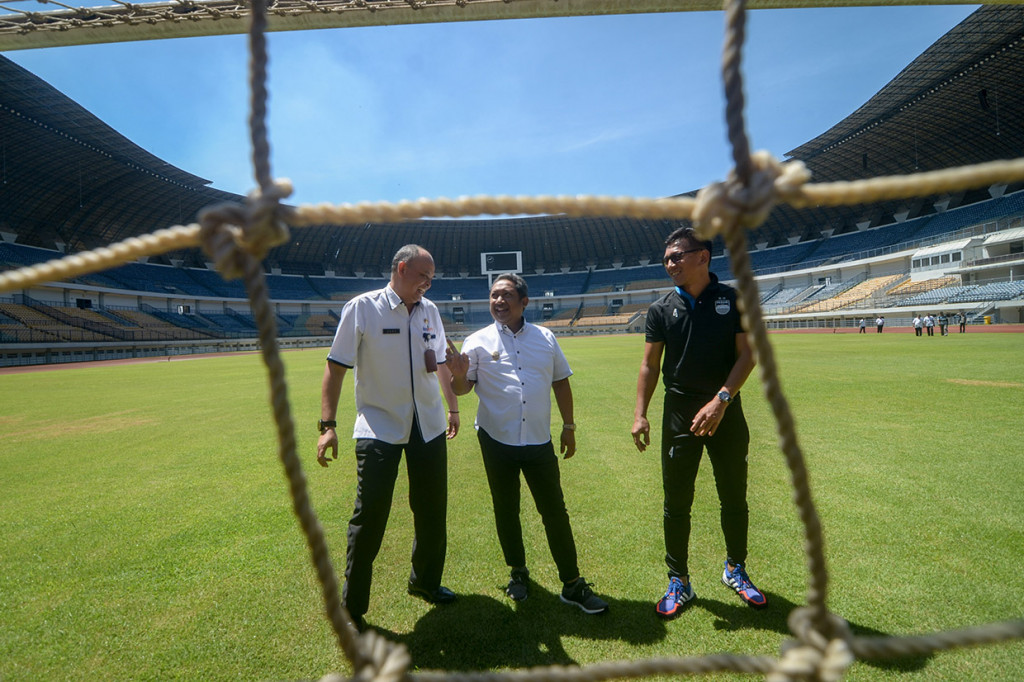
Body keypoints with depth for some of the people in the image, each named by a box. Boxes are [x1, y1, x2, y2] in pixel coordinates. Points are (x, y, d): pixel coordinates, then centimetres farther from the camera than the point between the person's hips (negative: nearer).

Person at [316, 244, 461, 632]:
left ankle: (425, 582, 37)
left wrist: (453, 408, 21)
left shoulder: (430, 311, 7)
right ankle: (351, 607, 17)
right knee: (369, 517, -3)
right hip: (379, 429, -5)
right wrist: (327, 425, -14)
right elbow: (336, 367, -9)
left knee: (432, 512, 14)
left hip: (429, 426, 5)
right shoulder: (362, 308, -8)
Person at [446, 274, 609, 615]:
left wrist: (569, 426, 11)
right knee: (506, 511, 14)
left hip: (539, 442, 1)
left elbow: (561, 382, 11)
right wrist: (458, 374, -29)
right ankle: (518, 571, 36)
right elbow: (462, 389, -5)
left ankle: (573, 584, 20)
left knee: (555, 511, 6)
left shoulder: (545, 338, 5)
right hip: (497, 442, -1)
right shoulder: (478, 342, -3)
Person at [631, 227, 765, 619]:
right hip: (679, 414, 1)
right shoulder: (661, 309, 3)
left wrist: (721, 400, -18)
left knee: (734, 498, 13)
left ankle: (736, 570, 37)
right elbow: (650, 364, 3)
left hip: (726, 413, 0)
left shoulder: (733, 300, 0)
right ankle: (679, 582, 23)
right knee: (676, 503, 6)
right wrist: (640, 414, -6)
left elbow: (747, 356, -5)